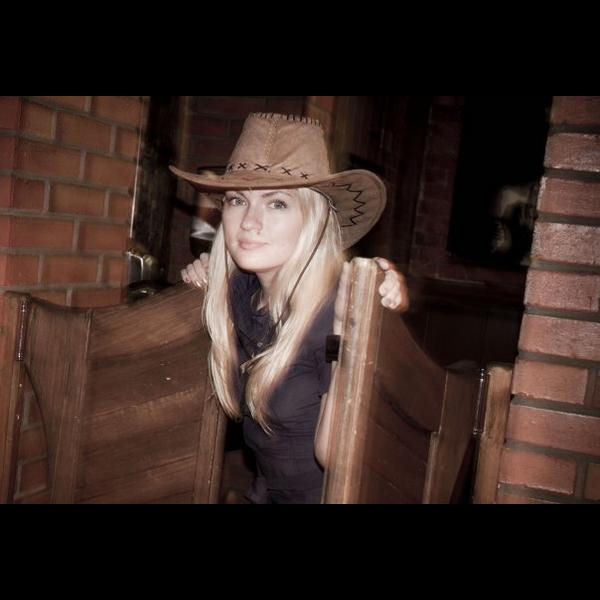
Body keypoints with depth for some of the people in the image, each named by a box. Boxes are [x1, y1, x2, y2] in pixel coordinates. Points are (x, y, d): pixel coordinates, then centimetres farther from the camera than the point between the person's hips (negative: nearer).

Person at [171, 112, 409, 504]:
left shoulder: (341, 308, -22)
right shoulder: (240, 290, -7)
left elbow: (333, 454, -22)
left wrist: (350, 327, -30)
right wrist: (208, 276, -2)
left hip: (323, 492, -5)